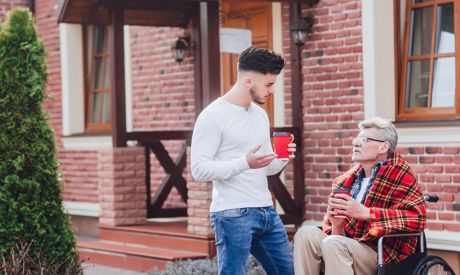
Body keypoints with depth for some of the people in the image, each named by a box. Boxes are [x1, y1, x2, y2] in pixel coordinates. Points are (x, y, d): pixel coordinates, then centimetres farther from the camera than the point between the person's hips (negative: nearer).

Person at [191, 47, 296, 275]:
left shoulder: (260, 115, 15)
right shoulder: (213, 116, -9)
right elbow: (199, 170, -15)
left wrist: (282, 158, -3)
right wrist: (245, 163, -25)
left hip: (267, 211, 8)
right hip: (233, 215, -8)